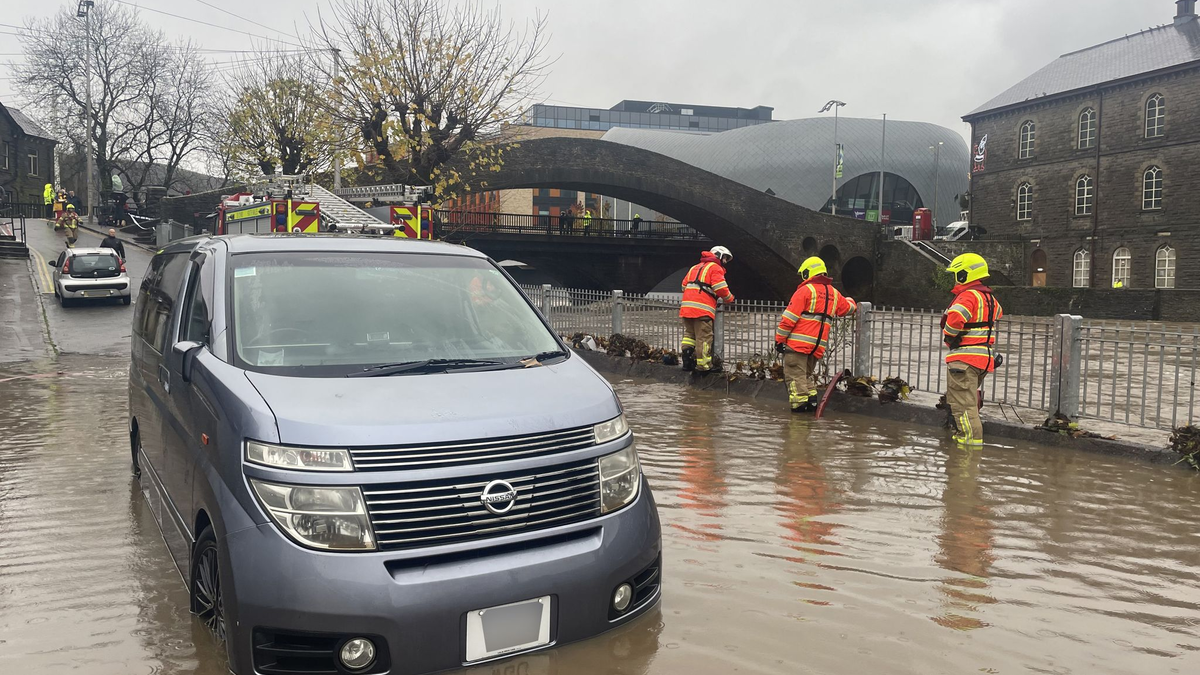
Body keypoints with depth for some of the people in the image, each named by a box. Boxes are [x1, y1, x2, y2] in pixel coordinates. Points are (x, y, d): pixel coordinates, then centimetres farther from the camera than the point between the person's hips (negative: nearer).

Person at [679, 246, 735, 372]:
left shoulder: (695, 267, 26)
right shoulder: (715, 268, 1)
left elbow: (684, 285, 23)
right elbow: (721, 289, -9)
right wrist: (729, 299, 9)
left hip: (686, 306, 8)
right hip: (702, 309, -8)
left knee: (690, 334, 14)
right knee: (704, 337, -5)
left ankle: (686, 361, 9)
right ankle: (703, 365, -5)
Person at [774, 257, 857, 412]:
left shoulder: (805, 290, -5)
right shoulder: (834, 294, 14)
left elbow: (789, 317, -10)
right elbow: (849, 308, 33)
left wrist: (779, 339, -5)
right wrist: (850, 301, 58)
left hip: (798, 342, -7)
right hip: (818, 345, 7)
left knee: (795, 374, -4)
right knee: (807, 373, 21)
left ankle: (799, 403, -11)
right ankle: (812, 400, 13)